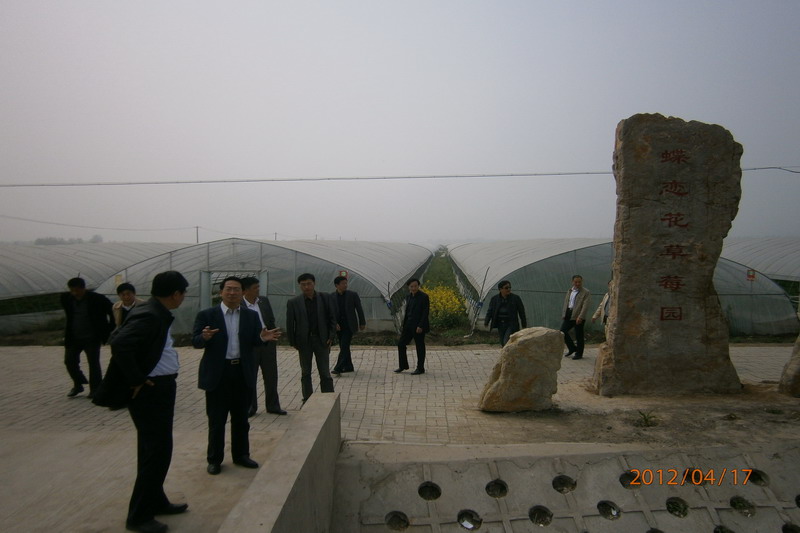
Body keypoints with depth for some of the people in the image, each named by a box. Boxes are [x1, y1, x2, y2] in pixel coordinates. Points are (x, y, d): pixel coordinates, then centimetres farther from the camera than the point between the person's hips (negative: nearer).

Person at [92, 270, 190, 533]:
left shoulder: (157, 313, 6)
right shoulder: (149, 316, -22)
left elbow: (118, 336, 14)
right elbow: (120, 344, -34)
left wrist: (138, 378, 12)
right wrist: (136, 381, -24)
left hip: (160, 389, 10)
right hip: (149, 392, -10)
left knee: (154, 449, 20)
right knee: (157, 452, 0)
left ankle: (156, 501, 35)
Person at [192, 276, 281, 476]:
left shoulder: (251, 316, 5)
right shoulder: (207, 315, -4)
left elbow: (254, 342, 0)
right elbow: (195, 341, -7)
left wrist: (263, 338, -23)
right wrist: (205, 337, -30)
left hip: (243, 373, 3)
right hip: (217, 373, -3)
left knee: (241, 418, 14)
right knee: (216, 420, 7)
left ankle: (241, 455, 28)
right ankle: (214, 459, 22)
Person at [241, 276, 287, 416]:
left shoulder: (264, 301, 4)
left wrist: (273, 338, 9)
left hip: (267, 343, 4)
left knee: (271, 376, 9)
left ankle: (273, 405, 22)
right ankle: (251, 407, 22)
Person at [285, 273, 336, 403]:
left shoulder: (325, 298, -1)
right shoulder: (293, 303, -4)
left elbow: (332, 318, 3)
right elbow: (290, 324, -1)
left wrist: (331, 337, -4)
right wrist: (293, 342, -4)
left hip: (321, 340, 0)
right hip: (304, 341, 0)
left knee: (325, 373, 2)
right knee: (305, 373, 11)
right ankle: (307, 401, 21)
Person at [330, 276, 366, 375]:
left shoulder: (353, 295, -3)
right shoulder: (331, 297, 0)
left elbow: (359, 309, 3)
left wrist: (362, 323, 5)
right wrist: (334, 323, -12)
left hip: (349, 325, -3)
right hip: (338, 326, 3)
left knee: (344, 346, -13)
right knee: (344, 347, 10)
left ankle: (338, 368, -14)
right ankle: (349, 367, 22)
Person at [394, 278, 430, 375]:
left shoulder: (424, 297, -11)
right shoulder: (408, 297, 10)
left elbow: (426, 312, -15)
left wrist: (420, 326, -20)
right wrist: (403, 325, 14)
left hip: (419, 326, -7)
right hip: (409, 325, 7)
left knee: (420, 347, 2)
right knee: (401, 343, 6)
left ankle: (420, 368, 14)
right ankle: (403, 366, 19)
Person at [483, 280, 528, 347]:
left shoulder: (516, 298, -3)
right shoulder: (494, 299, 3)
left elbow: (521, 312, 2)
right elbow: (490, 311, 2)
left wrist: (524, 326, 3)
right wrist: (486, 322, -12)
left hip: (511, 325, -3)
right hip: (500, 325, 4)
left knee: (507, 342, -18)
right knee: (503, 343, 8)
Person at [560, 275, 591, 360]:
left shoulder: (586, 292, -7)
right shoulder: (570, 291, 14)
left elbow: (585, 306, -16)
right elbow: (566, 303, 19)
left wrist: (580, 317, -24)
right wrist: (564, 314, 12)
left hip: (578, 317, -6)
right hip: (569, 315, 6)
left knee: (579, 336, 1)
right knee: (562, 331, 3)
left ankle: (579, 354, 15)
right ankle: (572, 348, 21)